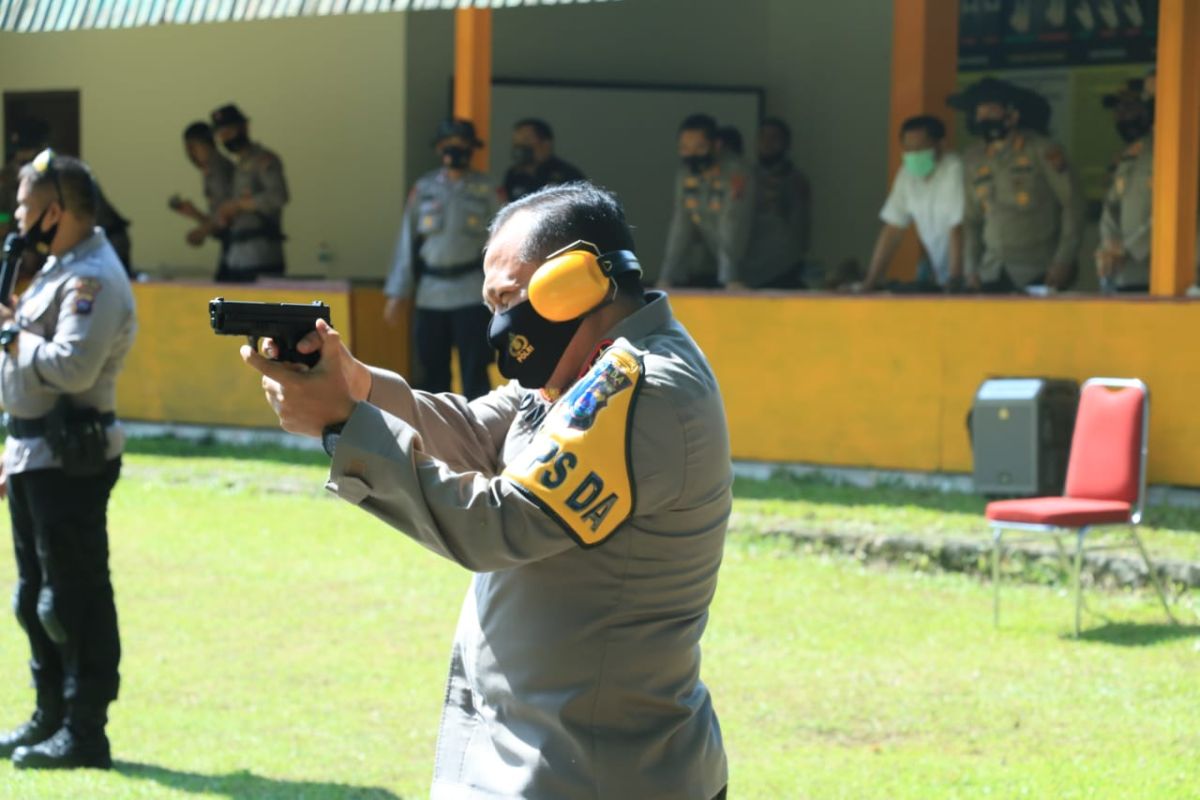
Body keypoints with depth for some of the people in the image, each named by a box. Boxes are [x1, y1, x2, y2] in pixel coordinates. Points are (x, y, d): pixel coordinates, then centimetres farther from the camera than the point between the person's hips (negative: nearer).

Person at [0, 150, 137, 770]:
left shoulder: (94, 279, -15)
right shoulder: (56, 269, 17)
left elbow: (72, 367, -27)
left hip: (70, 460, -11)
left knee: (75, 599, -7)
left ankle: (85, 735, -4)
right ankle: (50, 719, 24)